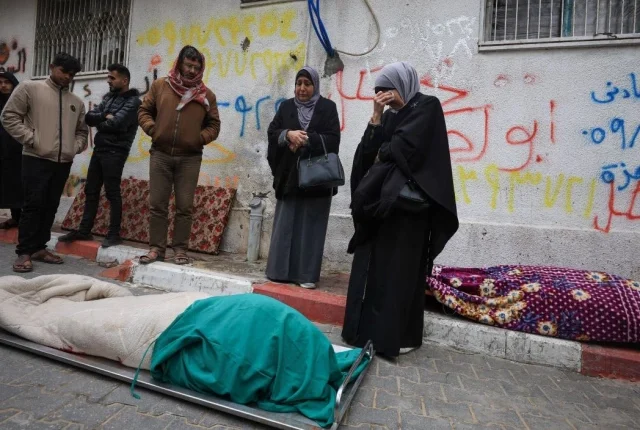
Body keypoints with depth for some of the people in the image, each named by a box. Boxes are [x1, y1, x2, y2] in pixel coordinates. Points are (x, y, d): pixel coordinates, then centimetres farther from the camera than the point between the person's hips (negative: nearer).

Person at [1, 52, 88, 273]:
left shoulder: (77, 102, 15)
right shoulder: (30, 88, 3)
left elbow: (82, 130, 24)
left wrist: (76, 146, 6)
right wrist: (31, 139, -9)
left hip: (63, 163, 5)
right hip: (36, 159, -4)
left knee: (50, 207, 8)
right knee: (33, 205, -6)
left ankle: (39, 248, 17)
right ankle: (24, 252, 2)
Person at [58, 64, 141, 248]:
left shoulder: (133, 101, -7)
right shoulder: (108, 97, 18)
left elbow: (116, 124, -18)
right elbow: (88, 116, 9)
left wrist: (99, 122, -1)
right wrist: (104, 117, -9)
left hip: (115, 152, -8)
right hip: (99, 149, 8)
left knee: (112, 193, -4)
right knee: (91, 191, 10)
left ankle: (114, 234, 4)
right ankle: (84, 231, 18)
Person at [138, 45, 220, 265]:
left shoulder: (206, 95, 6)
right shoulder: (160, 85, 7)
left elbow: (214, 125, 10)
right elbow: (144, 111, 13)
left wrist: (200, 138, -7)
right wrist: (152, 129, -4)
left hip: (189, 158, -1)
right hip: (160, 154, 1)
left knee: (184, 207, 1)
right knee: (157, 204, 4)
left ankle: (180, 249, 11)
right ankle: (156, 248, 14)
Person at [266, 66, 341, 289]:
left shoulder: (327, 107, 5)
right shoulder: (286, 106, 14)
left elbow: (332, 139, -5)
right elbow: (272, 133, 4)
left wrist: (306, 140, -14)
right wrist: (288, 134, -15)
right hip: (289, 175, 3)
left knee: (310, 226, -1)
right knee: (285, 224, 5)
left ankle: (307, 274, 6)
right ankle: (280, 270, 15)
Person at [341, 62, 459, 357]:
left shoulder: (427, 107, 1)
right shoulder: (390, 115, 20)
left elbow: (404, 147, -13)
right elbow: (368, 151, 7)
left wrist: (381, 155, 4)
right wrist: (376, 116, 1)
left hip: (406, 199, -7)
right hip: (380, 197, 7)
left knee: (399, 268, -5)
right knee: (371, 264, 6)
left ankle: (398, 335, 6)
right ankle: (368, 328, 16)